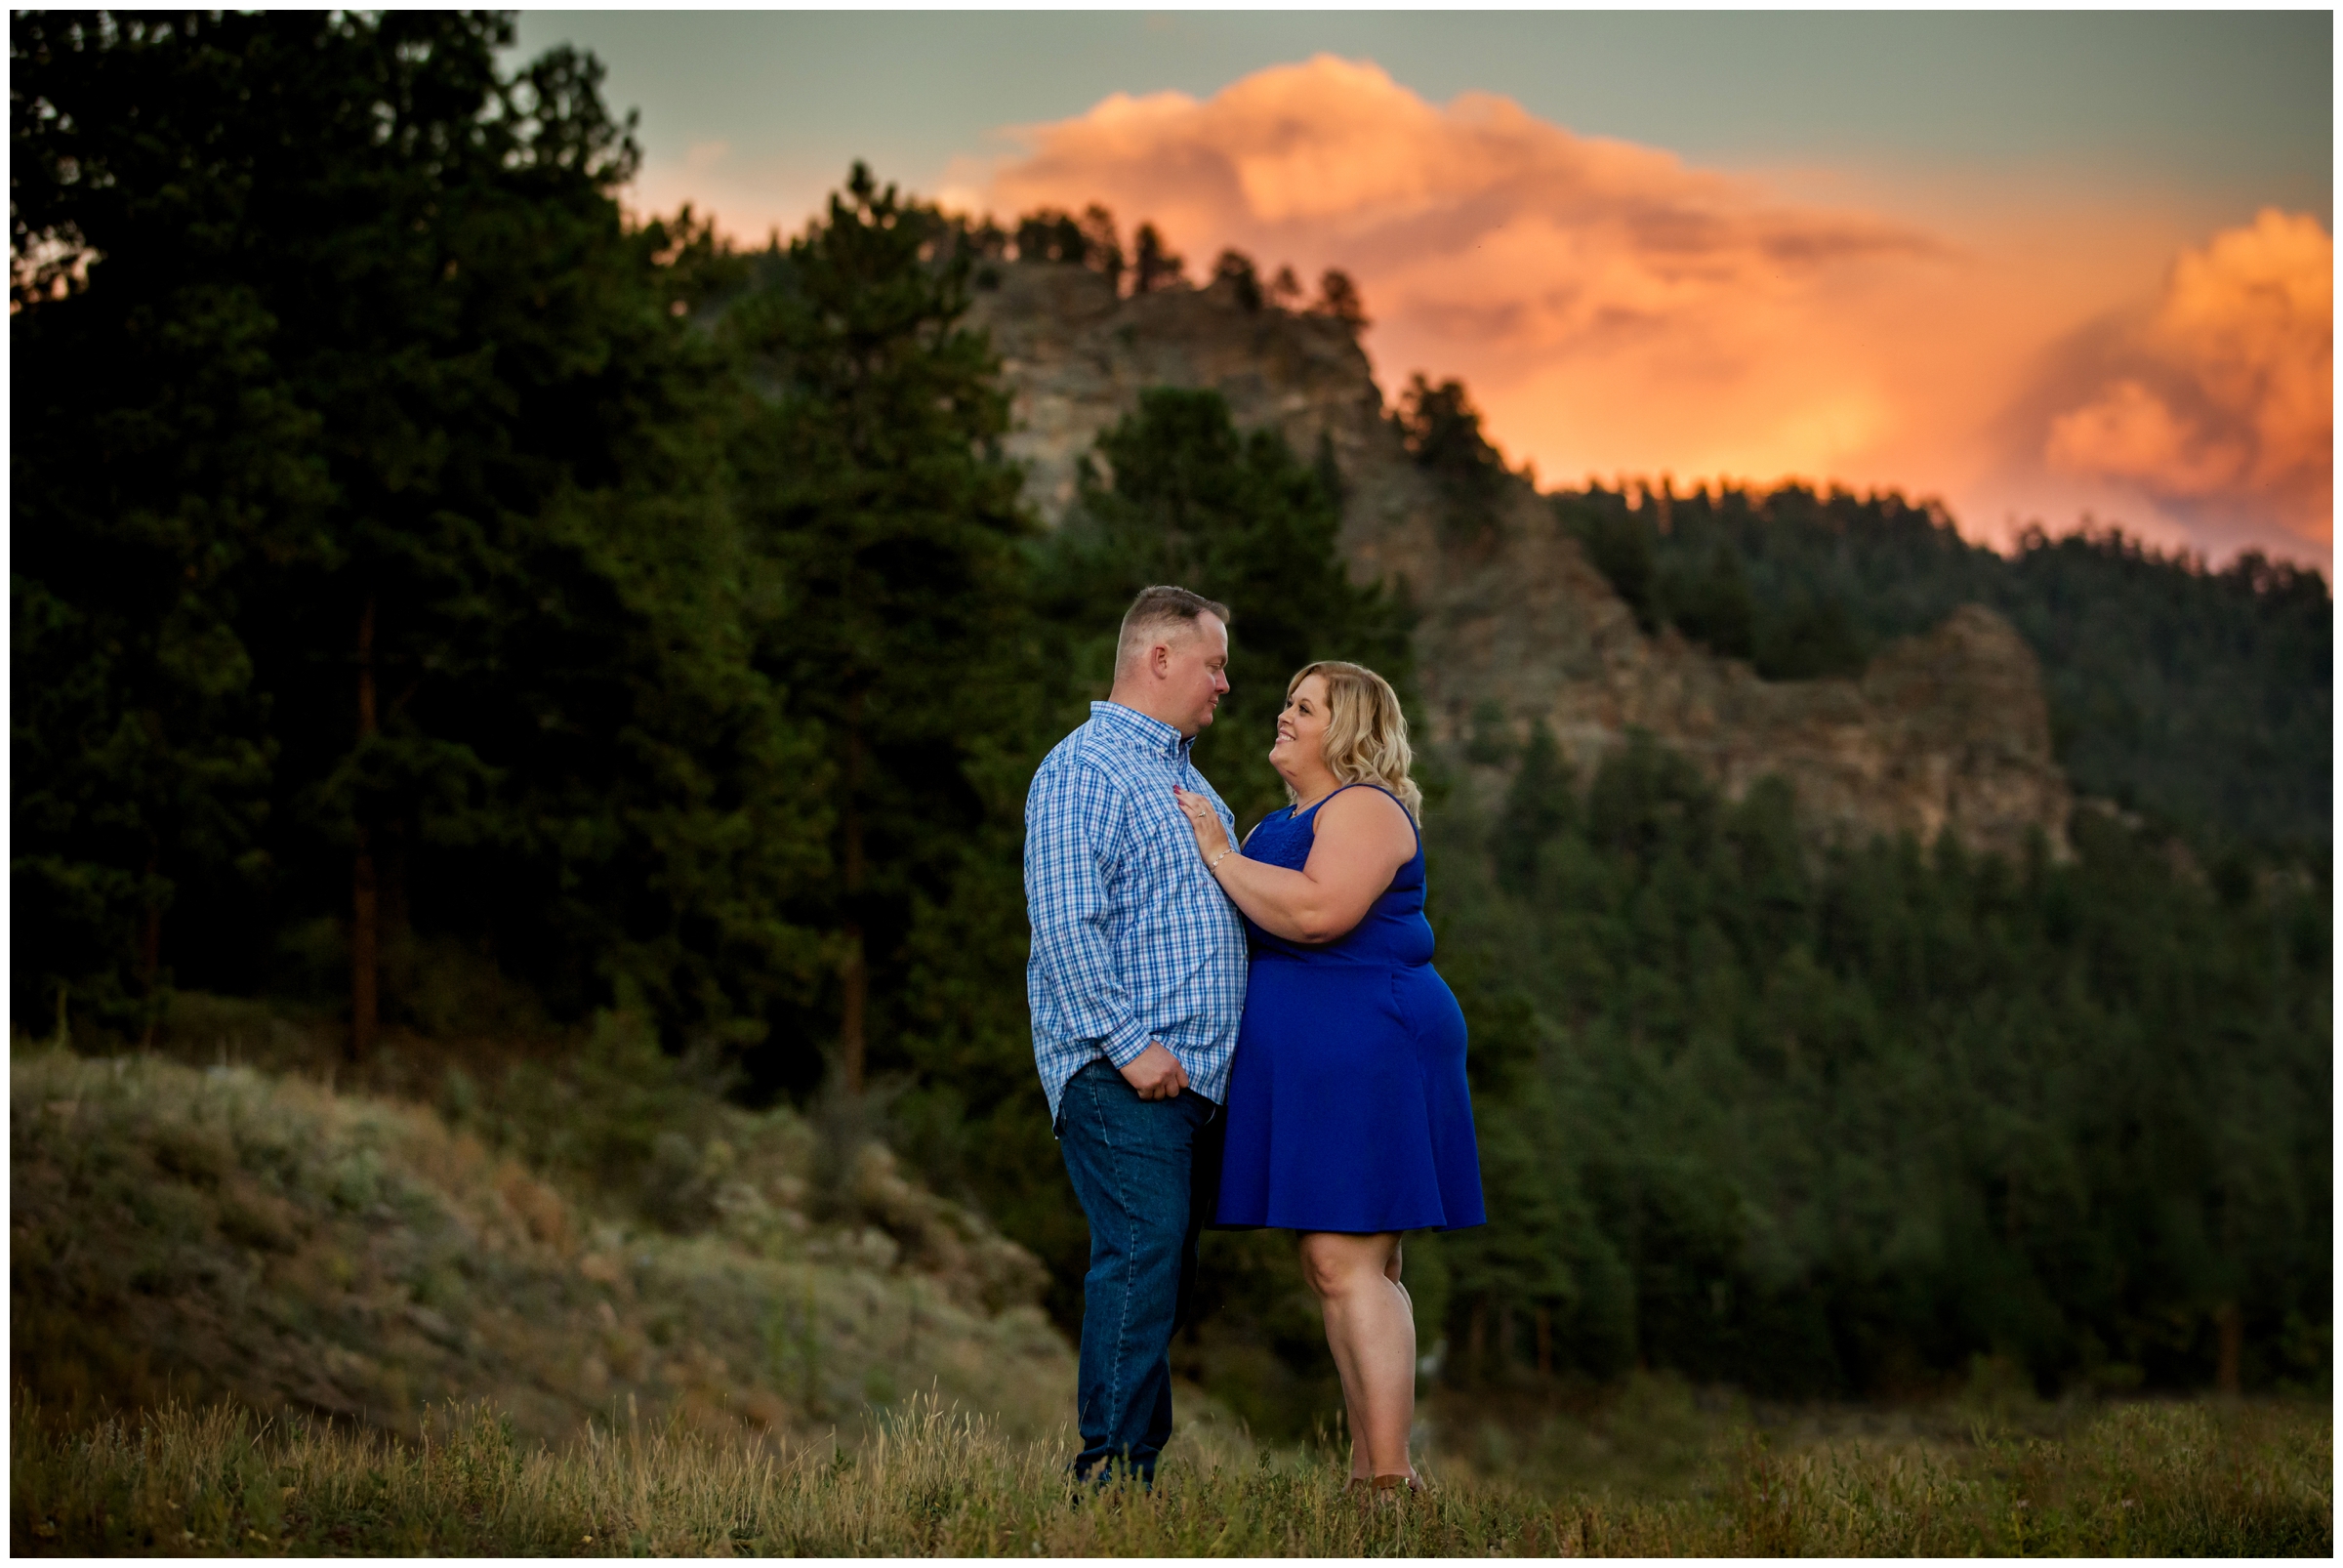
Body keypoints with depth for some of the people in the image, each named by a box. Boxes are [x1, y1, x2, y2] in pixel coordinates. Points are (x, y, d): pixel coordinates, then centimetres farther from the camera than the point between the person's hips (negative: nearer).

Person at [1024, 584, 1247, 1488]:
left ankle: (1144, 1455, 12)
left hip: (1193, 1073, 9)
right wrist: (1131, 1044, -21)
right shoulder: (1085, 770, -8)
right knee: (1141, 1254, -14)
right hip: (1122, 1073, -9)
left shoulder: (1186, 778, 22)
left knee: (1168, 1265, 8)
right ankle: (1109, 1466, -13)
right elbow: (1065, 925, -17)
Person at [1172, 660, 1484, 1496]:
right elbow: (1261, 924, 27)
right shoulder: (1286, 821, 21)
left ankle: (1391, 1479, -16)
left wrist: (1220, 855, -15)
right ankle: (1366, 1469, 15)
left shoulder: (1364, 807, -8)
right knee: (1337, 1268, 10)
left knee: (1348, 1262, -15)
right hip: (1306, 1054, 10)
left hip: (1364, 1043, -10)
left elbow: (1317, 911, -24)